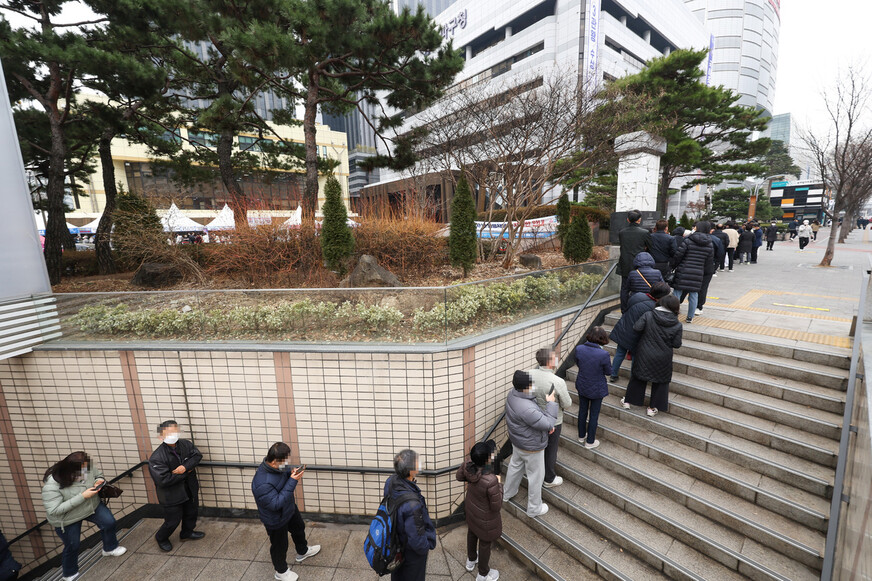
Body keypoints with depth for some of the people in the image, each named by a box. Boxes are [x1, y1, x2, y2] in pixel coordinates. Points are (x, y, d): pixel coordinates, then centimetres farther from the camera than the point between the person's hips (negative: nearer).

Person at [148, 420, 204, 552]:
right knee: (173, 521, 11)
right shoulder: (156, 458, -26)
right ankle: (161, 538, 43)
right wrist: (186, 473, -20)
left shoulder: (186, 444, -11)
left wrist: (185, 467, -28)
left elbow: (197, 455, -11)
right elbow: (163, 480, -27)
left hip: (189, 489, 5)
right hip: (171, 495, -5)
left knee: (191, 513, 23)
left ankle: (187, 533, 50)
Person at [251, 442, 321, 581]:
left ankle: (302, 552, 58)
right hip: (276, 520, -7)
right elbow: (276, 503, -36)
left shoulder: (276, 467, -18)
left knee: (299, 529, 29)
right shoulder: (262, 484, -41)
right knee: (280, 545, 19)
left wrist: (292, 474, -19)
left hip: (289, 508, 8)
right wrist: (292, 481, -40)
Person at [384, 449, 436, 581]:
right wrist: (426, 547, -12)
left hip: (396, 541, 7)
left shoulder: (390, 482, -22)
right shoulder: (412, 504, -45)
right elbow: (416, 538, -32)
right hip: (412, 551, -6)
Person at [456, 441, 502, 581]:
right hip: (486, 517, -5)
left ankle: (471, 560, 62)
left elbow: (459, 476, -3)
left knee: (472, 533, 33)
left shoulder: (468, 467, -27)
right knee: (485, 543, 24)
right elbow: (497, 507, -27)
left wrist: (471, 460, -6)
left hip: (471, 510, 6)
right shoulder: (491, 481, -44)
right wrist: (499, 484, -16)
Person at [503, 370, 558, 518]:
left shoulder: (513, 394, -14)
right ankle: (534, 509, 40)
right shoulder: (527, 409, -42)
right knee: (536, 476, 17)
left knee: (515, 465, 30)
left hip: (517, 442, 8)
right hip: (531, 447, -8)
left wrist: (548, 423, -8)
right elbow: (548, 424, -27)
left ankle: (508, 492, 54)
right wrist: (551, 404, -19)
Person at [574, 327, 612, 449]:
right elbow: (609, 372, -12)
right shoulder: (603, 354, -28)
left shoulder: (579, 349, -18)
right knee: (594, 415, 16)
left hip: (582, 386, 3)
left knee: (582, 411, 23)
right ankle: (590, 442, 33)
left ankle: (581, 436, 43)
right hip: (597, 389, -3)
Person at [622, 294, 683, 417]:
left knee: (638, 376, 18)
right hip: (662, 360, 0)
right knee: (660, 381, 18)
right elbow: (677, 344, -8)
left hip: (644, 356, 0)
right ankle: (653, 408, 25)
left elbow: (636, 328, -18)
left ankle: (628, 401, 28)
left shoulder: (648, 315, -15)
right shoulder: (677, 325, -11)